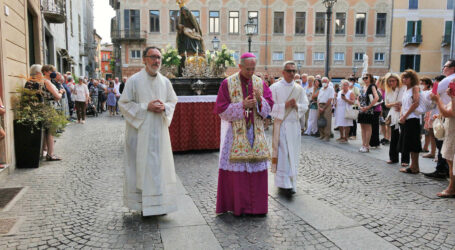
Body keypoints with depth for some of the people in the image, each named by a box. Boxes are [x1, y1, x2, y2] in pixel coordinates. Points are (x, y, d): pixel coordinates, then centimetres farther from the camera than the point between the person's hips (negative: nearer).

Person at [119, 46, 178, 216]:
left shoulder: (165, 81, 8)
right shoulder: (134, 80, -4)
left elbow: (173, 101, 16)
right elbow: (124, 103, -5)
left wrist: (164, 107, -7)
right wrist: (146, 107, -15)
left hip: (159, 131, 4)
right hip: (140, 131, -4)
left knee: (160, 165, 6)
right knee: (141, 165, 1)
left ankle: (159, 203, 18)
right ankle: (143, 204, 12)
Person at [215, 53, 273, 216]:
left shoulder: (260, 83, 8)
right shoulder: (228, 83, -2)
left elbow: (269, 107, 4)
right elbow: (221, 109, -6)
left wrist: (260, 100, -17)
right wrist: (242, 106, -17)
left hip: (255, 131, 3)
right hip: (235, 133, -3)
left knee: (257, 167, 3)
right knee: (236, 168, -2)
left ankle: (256, 205, 15)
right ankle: (237, 204, 11)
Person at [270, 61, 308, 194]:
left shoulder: (299, 88, 10)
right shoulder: (275, 87, -2)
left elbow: (305, 106, 9)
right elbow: (271, 106, -7)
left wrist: (297, 105, -11)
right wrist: (285, 105, -18)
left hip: (295, 124, 4)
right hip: (280, 124, -4)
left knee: (293, 153, 7)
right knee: (283, 153, -6)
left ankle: (291, 181, 20)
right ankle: (285, 183, -2)